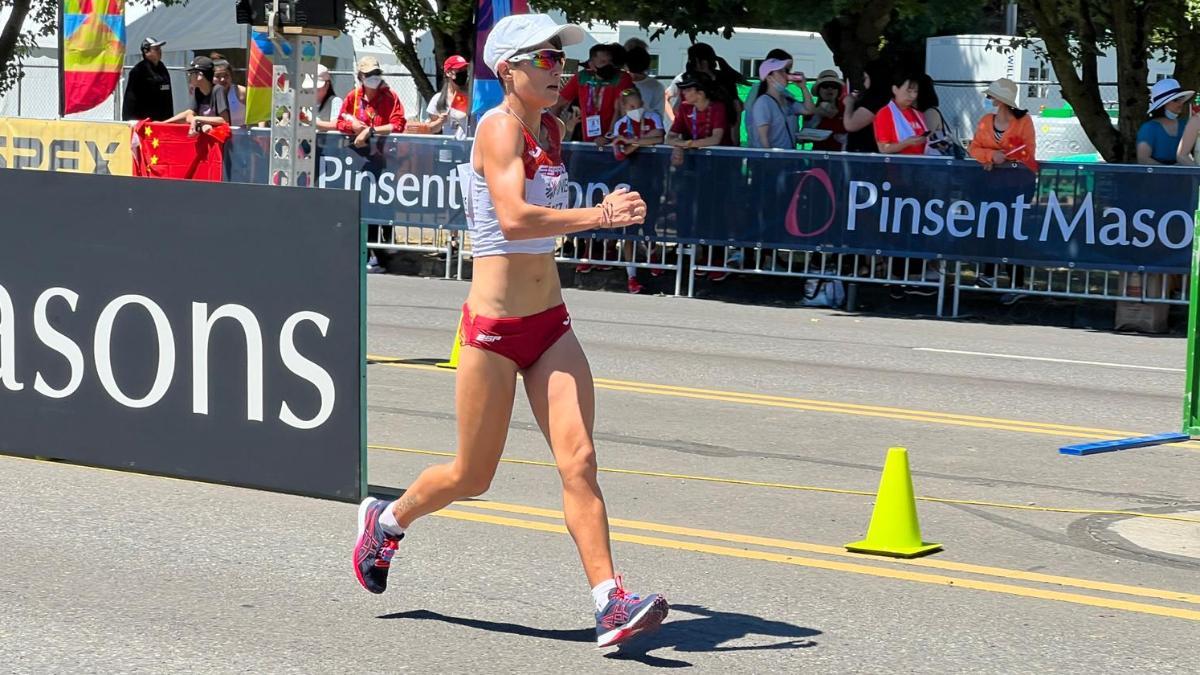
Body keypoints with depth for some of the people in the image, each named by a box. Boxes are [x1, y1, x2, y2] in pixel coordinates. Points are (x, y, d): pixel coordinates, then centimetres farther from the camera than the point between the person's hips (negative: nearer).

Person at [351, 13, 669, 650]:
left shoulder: (551, 128, 9)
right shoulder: (499, 125, -15)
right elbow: (513, 217, -31)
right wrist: (598, 215, -36)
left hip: (550, 323, 6)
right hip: (493, 326, -6)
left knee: (579, 460, -8)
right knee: (472, 477, 8)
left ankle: (610, 605, -13)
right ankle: (386, 520, 36)